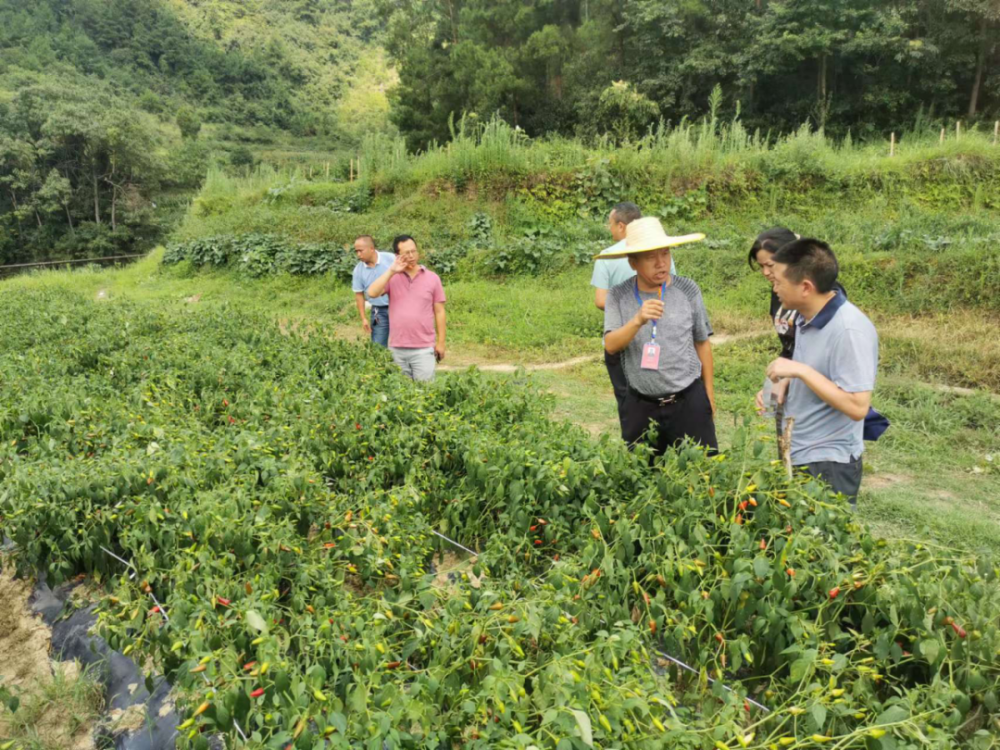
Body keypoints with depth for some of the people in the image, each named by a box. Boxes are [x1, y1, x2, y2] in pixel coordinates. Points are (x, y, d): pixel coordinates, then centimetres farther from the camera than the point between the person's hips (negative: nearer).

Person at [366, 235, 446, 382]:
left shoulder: (432, 278, 1)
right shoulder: (392, 278, 4)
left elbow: (439, 311, 4)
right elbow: (372, 293, -12)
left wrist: (440, 342, 1)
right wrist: (391, 271, -15)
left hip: (424, 349, -2)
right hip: (396, 348, 2)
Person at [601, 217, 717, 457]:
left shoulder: (688, 290, -4)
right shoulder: (618, 295, -4)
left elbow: (702, 344, 5)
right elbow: (611, 346, -14)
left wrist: (709, 396, 9)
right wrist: (638, 321, -32)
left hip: (689, 401, 0)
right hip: (640, 406, 1)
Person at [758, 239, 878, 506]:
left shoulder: (849, 330, -24)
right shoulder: (806, 316, 2)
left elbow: (857, 407, -26)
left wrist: (800, 371, -27)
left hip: (829, 464, -9)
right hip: (796, 455, 9)